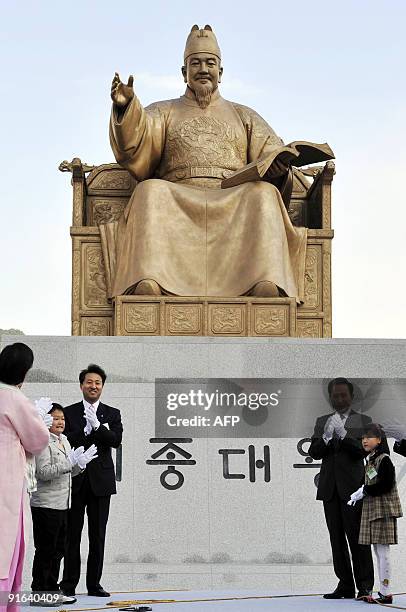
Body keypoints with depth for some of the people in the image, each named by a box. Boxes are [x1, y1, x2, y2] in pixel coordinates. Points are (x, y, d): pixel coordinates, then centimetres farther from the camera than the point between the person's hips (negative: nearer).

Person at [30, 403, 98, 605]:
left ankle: (52, 590, 20)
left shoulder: (64, 441, 16)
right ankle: (39, 592, 4)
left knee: (58, 550, 12)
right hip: (46, 505, -9)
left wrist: (80, 463, 4)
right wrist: (70, 462, -22)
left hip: (62, 504, 9)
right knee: (45, 550, -3)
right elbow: (44, 472, -20)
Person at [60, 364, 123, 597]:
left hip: (101, 481, 1)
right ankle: (69, 583, 6)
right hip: (75, 480, -1)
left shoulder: (112, 414, 9)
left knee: (98, 536, 5)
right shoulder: (69, 412, 6)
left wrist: (97, 426, -20)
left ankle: (94, 583, 11)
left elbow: (116, 440, -6)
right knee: (72, 534, 1)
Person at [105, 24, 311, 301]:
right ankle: (148, 281, -53)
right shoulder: (163, 112, 23)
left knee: (264, 193, -32)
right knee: (150, 192, -34)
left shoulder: (244, 116, 28)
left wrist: (279, 164, -11)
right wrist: (126, 106, -19)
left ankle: (266, 283, -52)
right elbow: (136, 144, 2)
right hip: (177, 200, -1)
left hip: (234, 200, 1)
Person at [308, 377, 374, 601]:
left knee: (357, 536, -6)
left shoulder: (363, 421, 4)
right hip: (330, 488, 4)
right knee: (337, 538, 5)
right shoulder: (322, 422, 13)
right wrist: (326, 437, -14)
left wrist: (343, 434, -19)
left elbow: (363, 451, -8)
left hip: (352, 487, -4)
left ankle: (365, 585, -2)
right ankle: (345, 585, 9)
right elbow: (313, 452, 4)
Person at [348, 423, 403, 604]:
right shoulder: (369, 460, 15)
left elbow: (385, 486, -19)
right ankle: (383, 591, 15)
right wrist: (357, 496, 6)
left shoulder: (384, 460, -11)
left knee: (382, 550, -8)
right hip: (371, 510, 9)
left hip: (383, 509, -9)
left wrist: (363, 491, -13)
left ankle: (386, 593, -5)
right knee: (378, 551, 10)